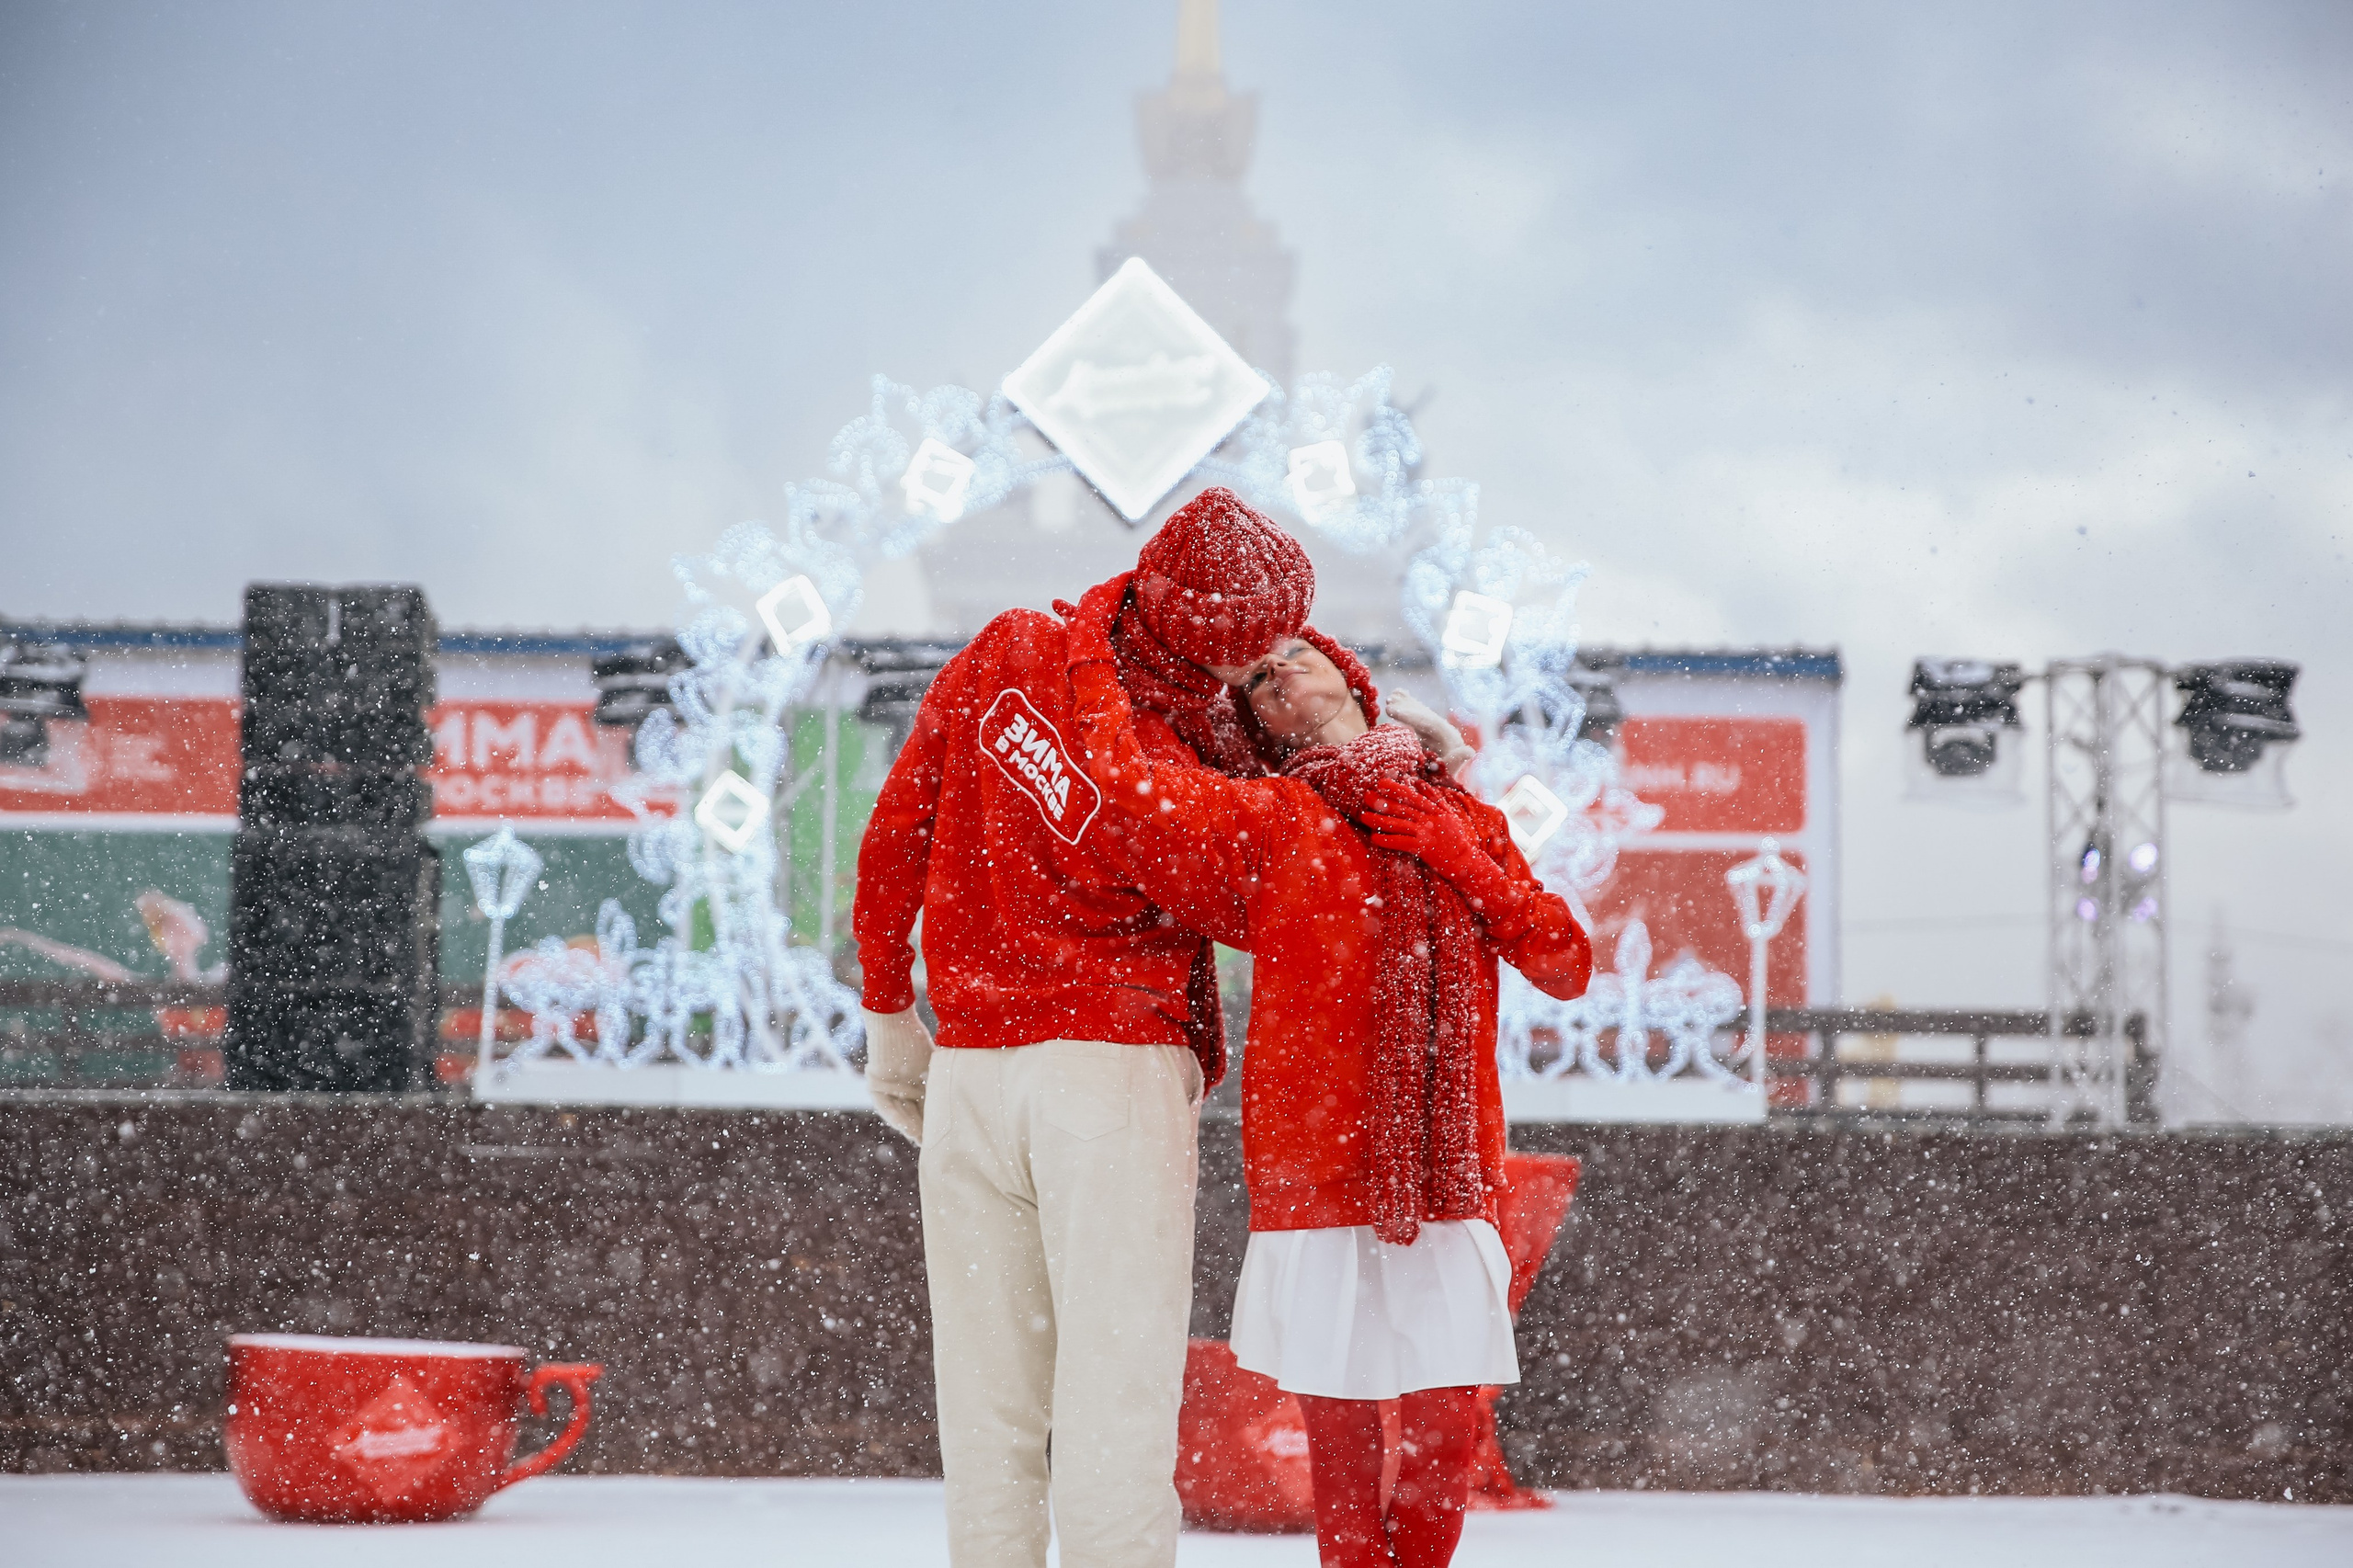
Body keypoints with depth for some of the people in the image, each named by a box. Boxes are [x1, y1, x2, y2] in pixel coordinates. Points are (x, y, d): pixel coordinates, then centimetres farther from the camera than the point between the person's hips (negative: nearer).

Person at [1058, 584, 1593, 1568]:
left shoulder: (1466, 822, 16)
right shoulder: (1267, 819, 3)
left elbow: (1566, 967, 9)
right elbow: (1128, 783, -15)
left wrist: (1459, 859, 0)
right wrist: (1094, 647, -3)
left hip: (1449, 1184, 3)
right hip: (1319, 1182, -3)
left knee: (1447, 1434, 2)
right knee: (1340, 1436, -1)